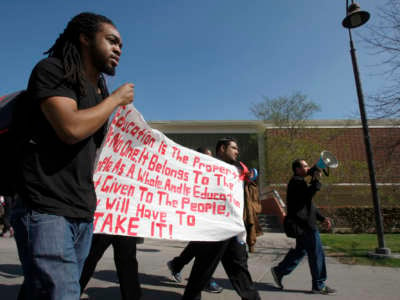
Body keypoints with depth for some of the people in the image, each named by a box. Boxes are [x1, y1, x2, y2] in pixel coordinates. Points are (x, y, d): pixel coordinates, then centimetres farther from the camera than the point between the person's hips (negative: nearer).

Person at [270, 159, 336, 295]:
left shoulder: (299, 182, 22)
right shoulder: (296, 181, -12)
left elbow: (309, 204, 24)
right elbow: (308, 194, -29)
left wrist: (322, 218, 19)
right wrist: (316, 180, -24)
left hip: (303, 224, 11)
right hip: (305, 224, -11)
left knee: (300, 250, 16)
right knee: (317, 254, -1)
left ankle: (279, 271, 22)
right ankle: (319, 285, 11)